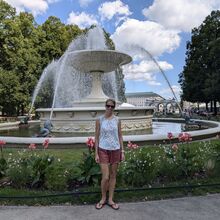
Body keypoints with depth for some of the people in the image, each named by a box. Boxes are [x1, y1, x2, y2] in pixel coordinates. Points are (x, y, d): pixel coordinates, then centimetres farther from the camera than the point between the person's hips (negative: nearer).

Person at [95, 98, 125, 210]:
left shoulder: (117, 120, 2)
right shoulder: (99, 120, -3)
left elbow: (120, 136, 6)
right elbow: (97, 137, -2)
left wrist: (122, 151, 2)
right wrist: (96, 153, -5)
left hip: (115, 150, 2)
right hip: (103, 150, -2)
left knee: (113, 175, 11)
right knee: (105, 177, -3)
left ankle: (110, 200, 27)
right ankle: (103, 198, 23)